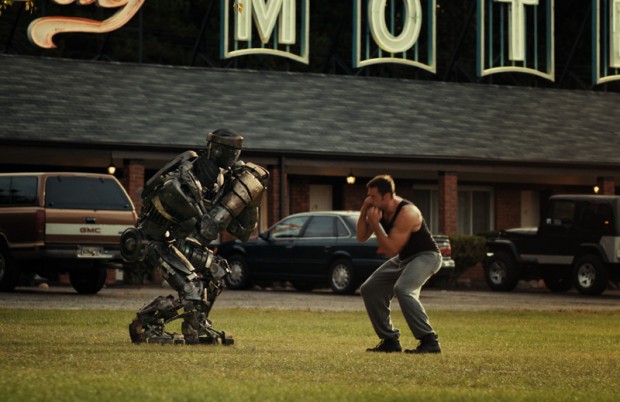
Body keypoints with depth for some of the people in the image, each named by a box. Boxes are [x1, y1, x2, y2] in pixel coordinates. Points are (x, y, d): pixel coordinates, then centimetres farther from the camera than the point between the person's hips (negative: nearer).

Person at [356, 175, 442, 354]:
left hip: (426, 256, -9)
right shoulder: (378, 209, -4)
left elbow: (391, 249, -29)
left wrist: (375, 223, -29)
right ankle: (390, 340, 10)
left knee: (402, 289, -34)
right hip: (404, 258, 9)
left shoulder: (406, 213, -29)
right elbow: (361, 238, -1)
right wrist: (363, 212, -14)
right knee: (369, 289, 5)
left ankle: (429, 341, -32)